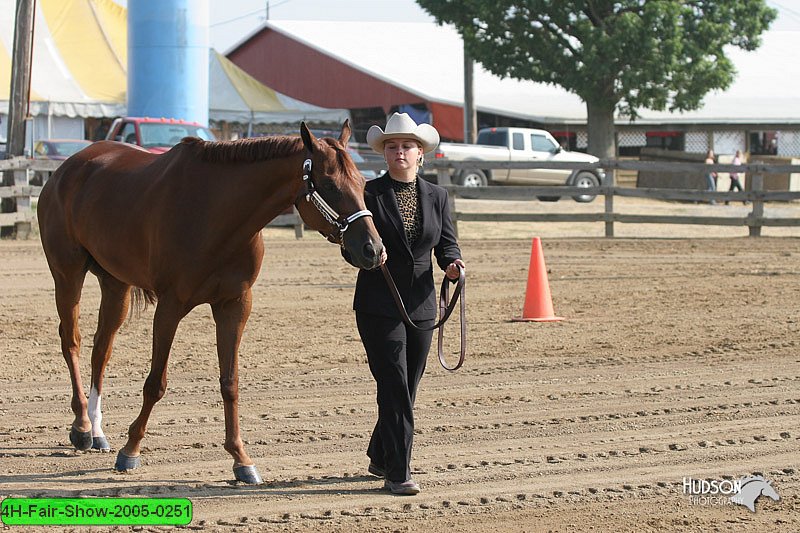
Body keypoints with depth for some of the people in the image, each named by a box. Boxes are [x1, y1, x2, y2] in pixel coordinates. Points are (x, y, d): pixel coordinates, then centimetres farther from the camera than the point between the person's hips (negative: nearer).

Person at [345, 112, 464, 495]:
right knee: (394, 387, -11)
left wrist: (452, 263, -14)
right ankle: (398, 473, -9)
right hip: (379, 304, -5)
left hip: (421, 305, 5)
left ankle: (379, 458, 31)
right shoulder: (369, 194, -3)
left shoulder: (436, 197, 9)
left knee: (407, 387, 13)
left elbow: (447, 243, 8)